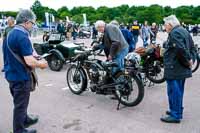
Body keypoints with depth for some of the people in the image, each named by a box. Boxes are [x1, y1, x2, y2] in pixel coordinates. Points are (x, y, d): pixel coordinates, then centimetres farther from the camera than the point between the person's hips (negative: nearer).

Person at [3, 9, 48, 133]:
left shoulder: (11, 33, 7)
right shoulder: (22, 36, -23)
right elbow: (29, 62, -29)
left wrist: (35, 59, 12)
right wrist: (41, 64, -11)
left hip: (11, 74, 9)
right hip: (20, 76, -9)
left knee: (20, 102, 25)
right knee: (20, 104, 7)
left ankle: (25, 120, 45)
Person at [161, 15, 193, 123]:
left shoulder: (174, 33, -17)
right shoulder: (184, 31, 15)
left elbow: (180, 49, -28)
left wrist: (188, 60, -16)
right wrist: (189, 60, 11)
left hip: (174, 69, -10)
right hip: (182, 69, 10)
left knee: (173, 91, -2)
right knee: (178, 91, 19)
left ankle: (175, 115, 7)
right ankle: (177, 111, 33)